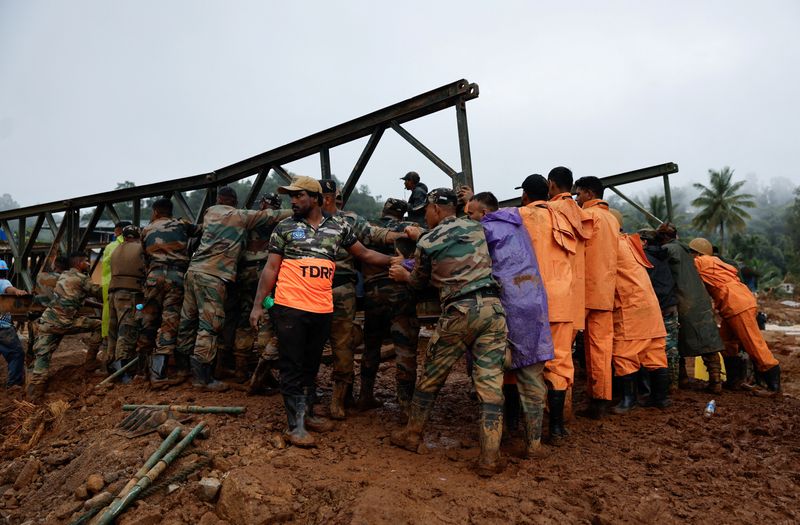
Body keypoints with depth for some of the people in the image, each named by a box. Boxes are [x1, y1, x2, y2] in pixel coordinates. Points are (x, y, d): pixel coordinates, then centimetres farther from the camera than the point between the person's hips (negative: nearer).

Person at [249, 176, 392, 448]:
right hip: (290, 307, -3)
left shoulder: (339, 226, 7)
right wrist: (258, 304, -4)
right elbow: (271, 268, 2)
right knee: (292, 367, 2)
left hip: (322, 310, 3)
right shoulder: (284, 227, 2)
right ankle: (295, 425, 11)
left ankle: (307, 413, 32)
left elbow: (365, 254, 14)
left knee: (311, 365, 16)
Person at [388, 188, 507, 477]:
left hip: (459, 311, -3)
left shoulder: (427, 243, 3)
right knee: (490, 382, 5)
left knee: (431, 376, 15)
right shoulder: (476, 228, 13)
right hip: (492, 305, 3)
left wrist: (403, 274, 38)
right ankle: (489, 459, 7)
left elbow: (420, 282, 18)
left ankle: (412, 434, 31)